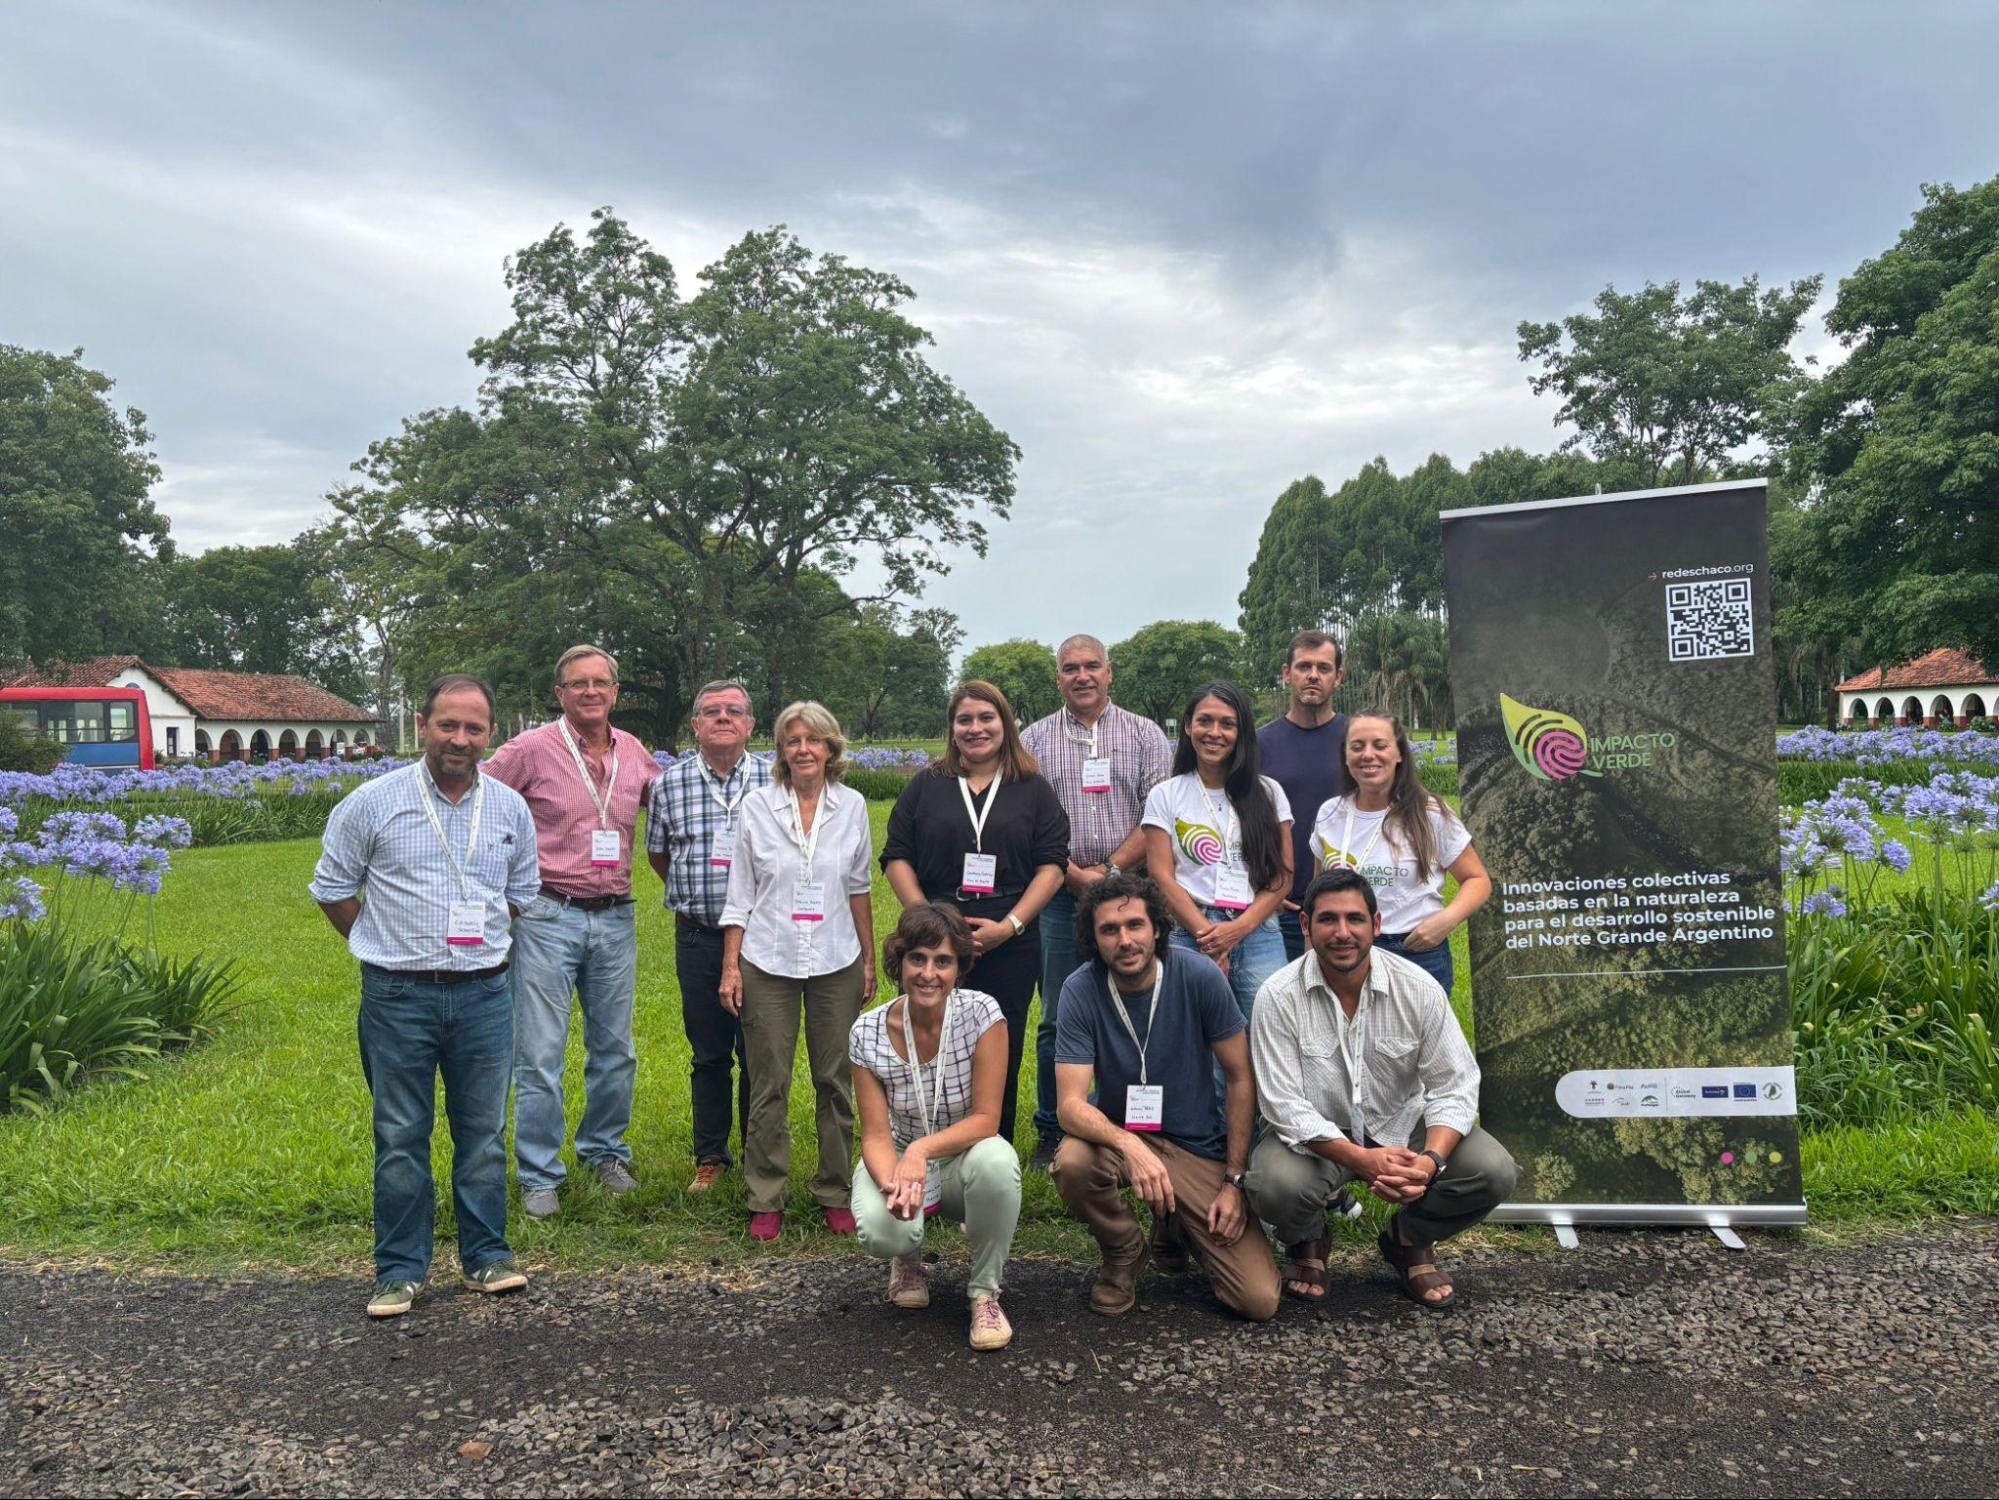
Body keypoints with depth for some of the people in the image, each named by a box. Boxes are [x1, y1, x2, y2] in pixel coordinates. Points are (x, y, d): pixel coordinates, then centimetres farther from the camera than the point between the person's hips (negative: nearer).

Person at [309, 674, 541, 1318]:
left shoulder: (511, 809, 4)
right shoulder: (373, 803, -4)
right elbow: (331, 888, 5)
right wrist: (387, 948, 5)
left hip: (485, 994, 2)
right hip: (399, 998, -2)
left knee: (484, 1133, 10)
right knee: (400, 1138, 6)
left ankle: (487, 1255, 23)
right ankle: (400, 1270, 19)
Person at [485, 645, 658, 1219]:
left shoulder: (634, 753, 7)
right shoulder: (531, 749, -6)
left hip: (615, 918, 4)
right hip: (548, 917, -4)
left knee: (615, 1050, 13)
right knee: (541, 1056, -1)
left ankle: (603, 1151, 32)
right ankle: (539, 1176, 13)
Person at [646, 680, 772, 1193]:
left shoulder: (774, 781, -1)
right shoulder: (670, 783, 3)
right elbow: (656, 852, 17)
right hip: (698, 938, 1)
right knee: (708, 1054, 10)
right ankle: (710, 1157, 24)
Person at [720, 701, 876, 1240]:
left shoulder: (852, 806, 3)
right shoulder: (758, 805, -1)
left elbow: (860, 889, 11)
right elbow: (740, 893, 2)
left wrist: (870, 958, 11)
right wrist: (730, 965, -2)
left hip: (836, 964, 1)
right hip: (769, 962, -1)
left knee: (835, 1082, 7)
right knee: (769, 1085, 4)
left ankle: (835, 1195, 21)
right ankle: (766, 1201, 16)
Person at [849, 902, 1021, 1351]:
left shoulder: (982, 1014, -19)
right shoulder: (868, 1033, -14)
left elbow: (985, 1120, -19)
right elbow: (876, 1135, -13)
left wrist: (921, 1149, -35)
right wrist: (892, 1183, -35)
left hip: (963, 1159, -1)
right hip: (898, 1158, 1)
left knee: (996, 1160, -37)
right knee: (882, 1230, -33)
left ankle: (985, 1291, -9)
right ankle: (909, 1258, 10)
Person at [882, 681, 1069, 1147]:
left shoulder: (1034, 790, 8)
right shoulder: (925, 786, 9)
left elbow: (1052, 864, 2)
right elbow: (896, 858, 5)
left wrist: (1010, 925, -10)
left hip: (1010, 949, 0)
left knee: (1002, 1062, 5)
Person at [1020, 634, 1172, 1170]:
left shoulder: (1145, 735, 8)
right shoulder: (1034, 739, 10)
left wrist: (1110, 870, -10)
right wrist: (1074, 874, -8)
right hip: (1061, 894, 1)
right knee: (1057, 1019, 3)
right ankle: (1052, 1132, 14)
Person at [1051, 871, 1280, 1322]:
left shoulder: (1199, 976, -17)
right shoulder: (1082, 990, -17)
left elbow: (1241, 1079, -7)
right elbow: (1071, 1104, -22)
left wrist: (1234, 1180, -9)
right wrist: (1127, 1144, -42)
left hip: (1199, 1145, 0)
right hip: (1118, 1133, 0)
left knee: (1259, 1300, -13)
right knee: (1072, 1164, -35)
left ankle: (1182, 1227, 20)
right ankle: (1124, 1254, -1)